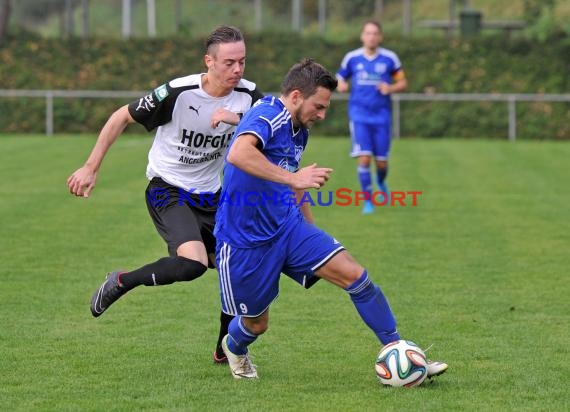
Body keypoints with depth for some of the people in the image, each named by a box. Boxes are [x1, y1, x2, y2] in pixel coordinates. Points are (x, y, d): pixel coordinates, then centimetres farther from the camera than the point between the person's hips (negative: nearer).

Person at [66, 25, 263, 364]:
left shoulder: (248, 96, -8)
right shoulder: (178, 93, -21)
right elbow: (122, 118, -10)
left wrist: (238, 119, -30)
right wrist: (91, 168, -8)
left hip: (211, 196, 6)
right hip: (167, 192, -6)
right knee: (193, 263, -28)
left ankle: (226, 351, 22)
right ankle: (120, 283, -5)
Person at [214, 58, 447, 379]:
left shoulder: (299, 130, 9)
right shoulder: (266, 115, -20)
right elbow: (238, 154, -42)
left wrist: (311, 231, 32)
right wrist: (293, 178, -48)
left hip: (288, 227, 7)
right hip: (246, 242, -7)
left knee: (354, 274, -11)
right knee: (257, 323, 8)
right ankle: (235, 348, 46)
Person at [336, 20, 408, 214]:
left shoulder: (390, 58, 1)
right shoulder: (351, 58, 2)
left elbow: (402, 83, 8)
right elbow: (340, 79, 14)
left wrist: (391, 88, -13)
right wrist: (341, 85, -9)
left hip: (382, 116, 1)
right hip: (359, 116, -1)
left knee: (381, 162, 4)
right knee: (364, 159, -13)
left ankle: (381, 183, 41)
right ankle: (368, 201, 0)